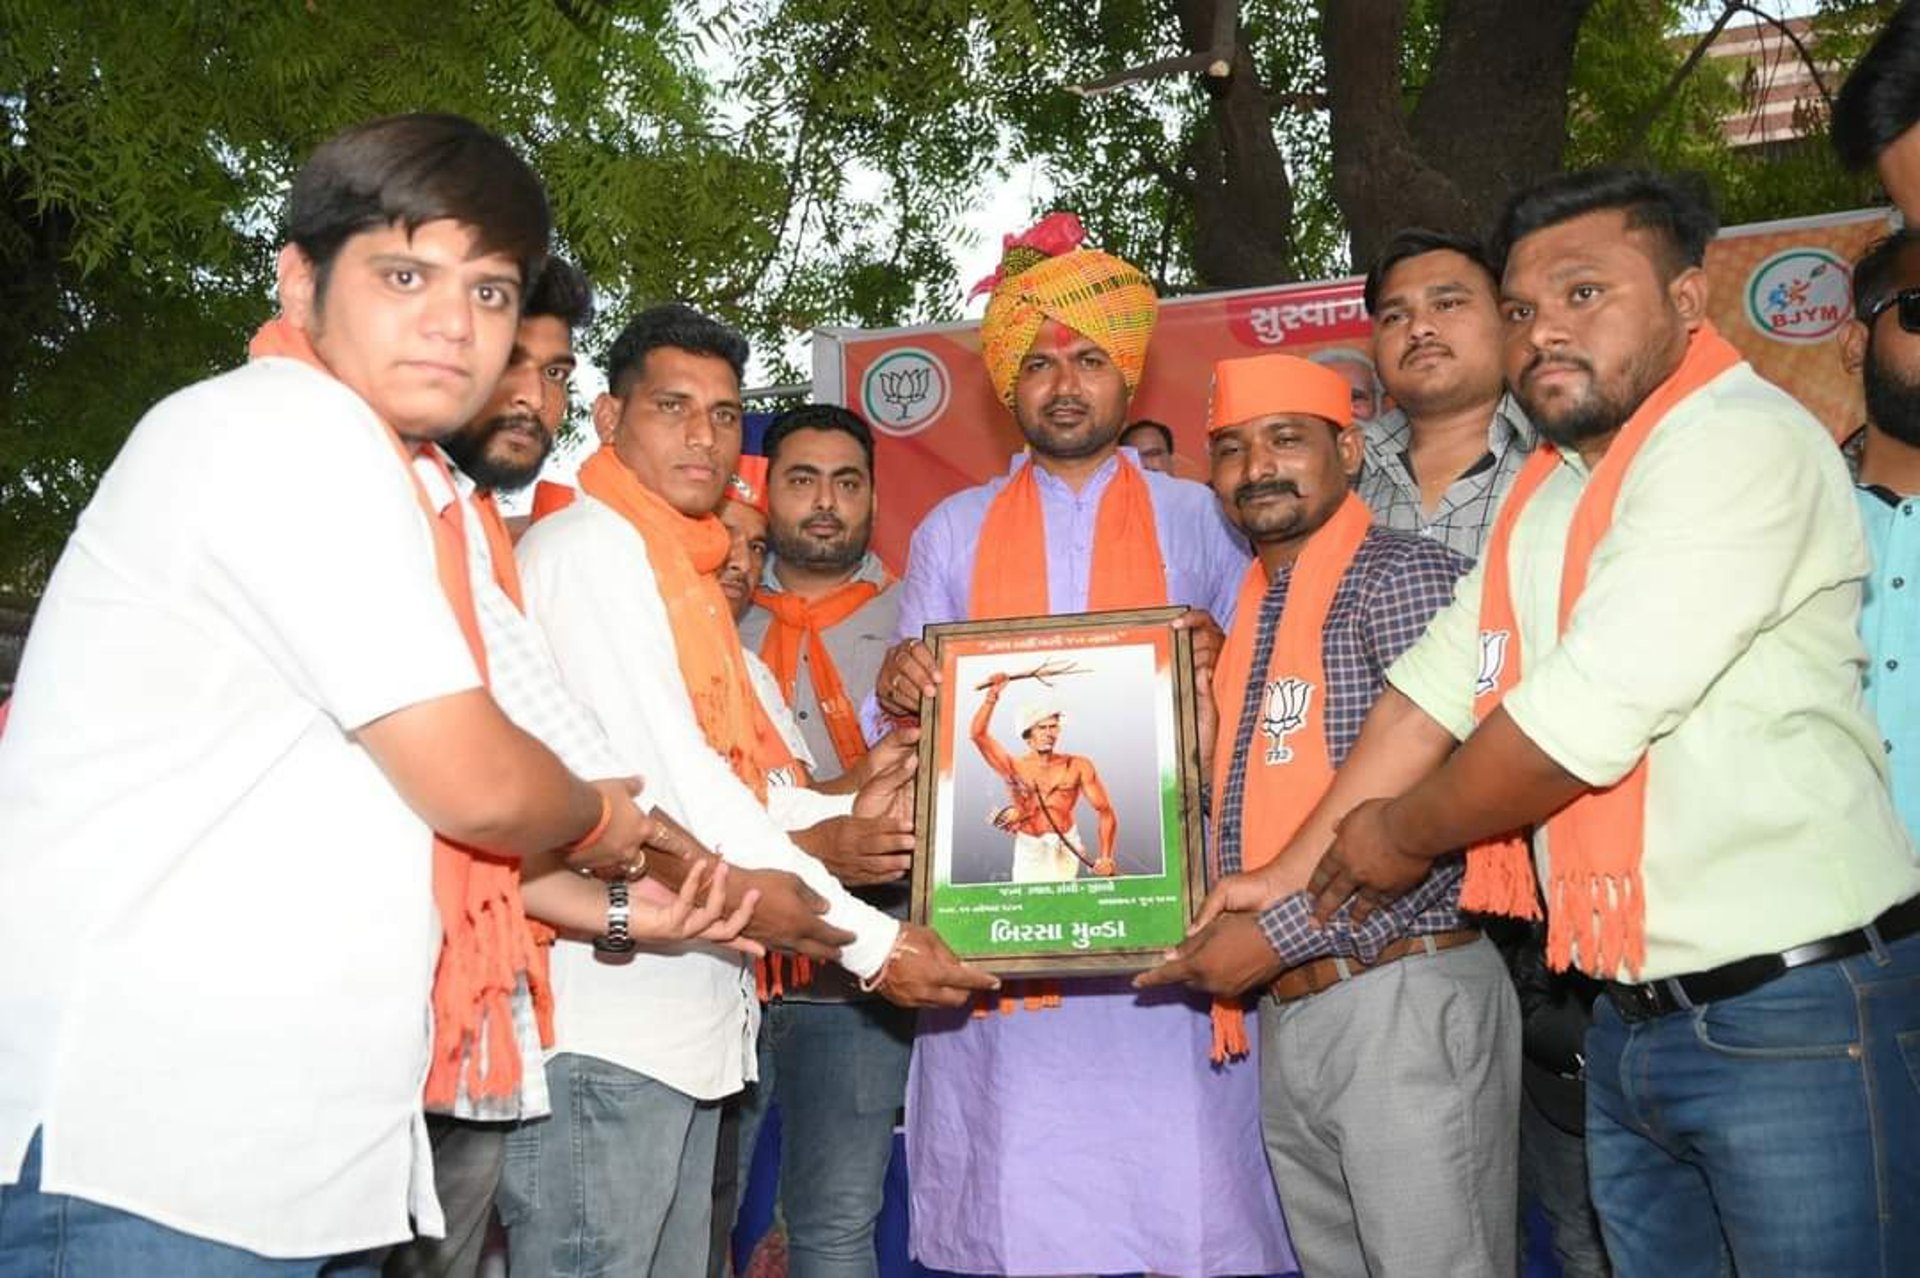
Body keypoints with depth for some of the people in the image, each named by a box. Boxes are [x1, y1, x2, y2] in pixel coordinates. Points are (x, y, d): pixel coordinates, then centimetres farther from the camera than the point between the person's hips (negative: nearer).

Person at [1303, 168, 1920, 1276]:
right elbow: (1436, 685, 7)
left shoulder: (1742, 441, -16)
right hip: (1633, 1016, 8)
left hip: (1794, 1010, -8)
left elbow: (1579, 720, -22)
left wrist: (1404, 836, -7)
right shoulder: (1545, 492, 12)